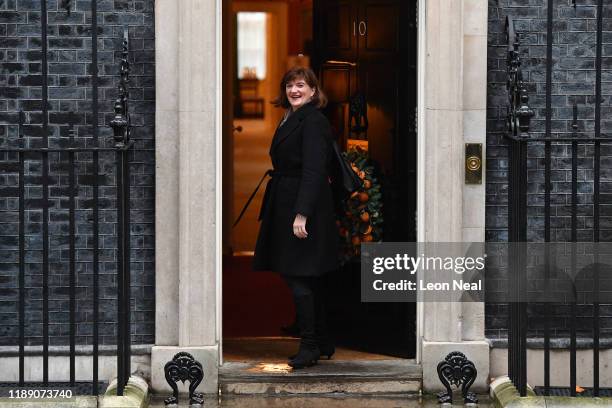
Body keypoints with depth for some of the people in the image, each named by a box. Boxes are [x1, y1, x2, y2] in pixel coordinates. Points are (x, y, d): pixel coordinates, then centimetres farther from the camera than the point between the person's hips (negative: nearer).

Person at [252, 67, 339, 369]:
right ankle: (322, 343, 22)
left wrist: (302, 214, -25)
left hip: (305, 207, -10)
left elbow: (313, 171, -20)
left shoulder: (313, 121, -13)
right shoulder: (291, 119, 17)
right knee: (308, 279, 14)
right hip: (285, 207, 10)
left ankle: (310, 346, -1)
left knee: (299, 279, -8)